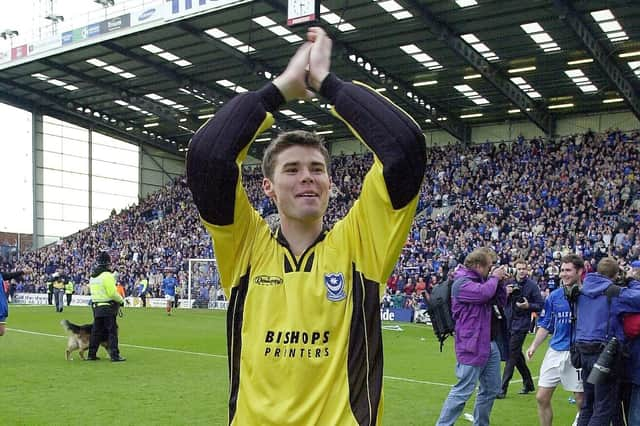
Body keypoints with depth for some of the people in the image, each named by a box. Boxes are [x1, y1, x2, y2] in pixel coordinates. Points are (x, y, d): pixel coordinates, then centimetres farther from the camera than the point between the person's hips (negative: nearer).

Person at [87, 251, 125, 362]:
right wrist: (121, 300, -3)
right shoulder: (107, 276, -15)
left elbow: (94, 290, 14)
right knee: (112, 331, -3)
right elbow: (112, 293, -19)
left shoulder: (92, 277, 12)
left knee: (96, 331, 15)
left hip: (96, 306, 8)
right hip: (108, 307, -8)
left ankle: (91, 354, 20)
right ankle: (115, 355, -4)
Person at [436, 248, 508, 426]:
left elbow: (500, 303, 18)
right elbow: (483, 293, -29)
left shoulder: (482, 280, 15)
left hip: (490, 344, 9)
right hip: (472, 345, -9)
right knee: (464, 390, -7)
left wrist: (500, 282, 5)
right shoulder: (461, 282, -12)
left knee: (491, 389, 14)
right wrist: (495, 278, -11)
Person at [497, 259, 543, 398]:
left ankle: (503, 388, -4)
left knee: (512, 355, -7)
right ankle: (528, 383, 30)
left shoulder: (532, 286, -5)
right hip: (509, 323, 5)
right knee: (517, 355, 15)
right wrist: (506, 293, -9)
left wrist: (528, 305, -21)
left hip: (521, 324, -5)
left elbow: (539, 306, -4)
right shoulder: (509, 283, 6)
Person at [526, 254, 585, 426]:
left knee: (582, 402, 5)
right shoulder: (554, 296, 5)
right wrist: (534, 345, 0)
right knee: (542, 398, 6)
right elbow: (545, 325, 10)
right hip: (555, 352, 4)